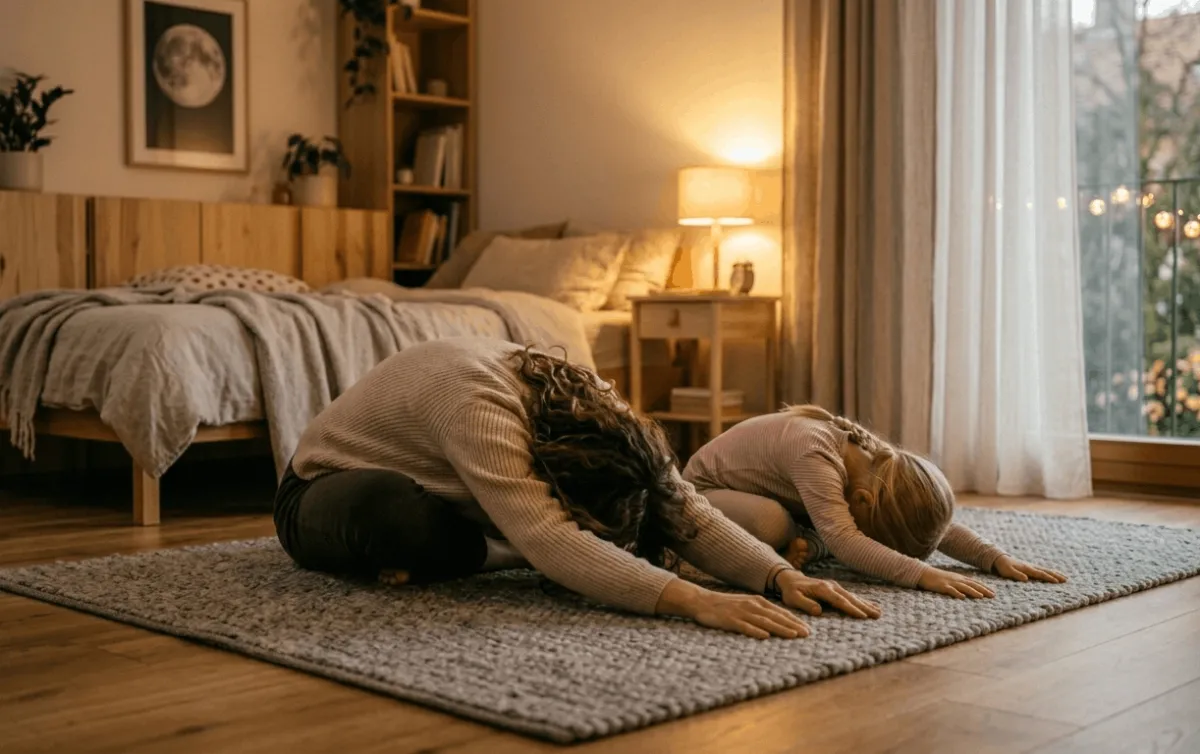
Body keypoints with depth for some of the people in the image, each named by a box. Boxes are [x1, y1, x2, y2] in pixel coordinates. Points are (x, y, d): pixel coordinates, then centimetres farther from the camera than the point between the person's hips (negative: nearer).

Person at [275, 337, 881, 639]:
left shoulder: (588, 406, -18)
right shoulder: (480, 407, -39)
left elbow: (685, 510, -21)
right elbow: (549, 540, -50)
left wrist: (781, 575, -35)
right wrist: (693, 601, -58)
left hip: (439, 494, 7)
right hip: (327, 493, -7)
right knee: (403, 517, -44)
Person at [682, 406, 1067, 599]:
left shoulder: (879, 460, -17)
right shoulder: (814, 455, -41)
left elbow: (937, 523, -10)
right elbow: (845, 541, -50)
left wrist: (998, 558, -23)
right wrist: (924, 575, -58)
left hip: (762, 492, 7)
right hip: (704, 490, -7)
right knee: (771, 523, -39)